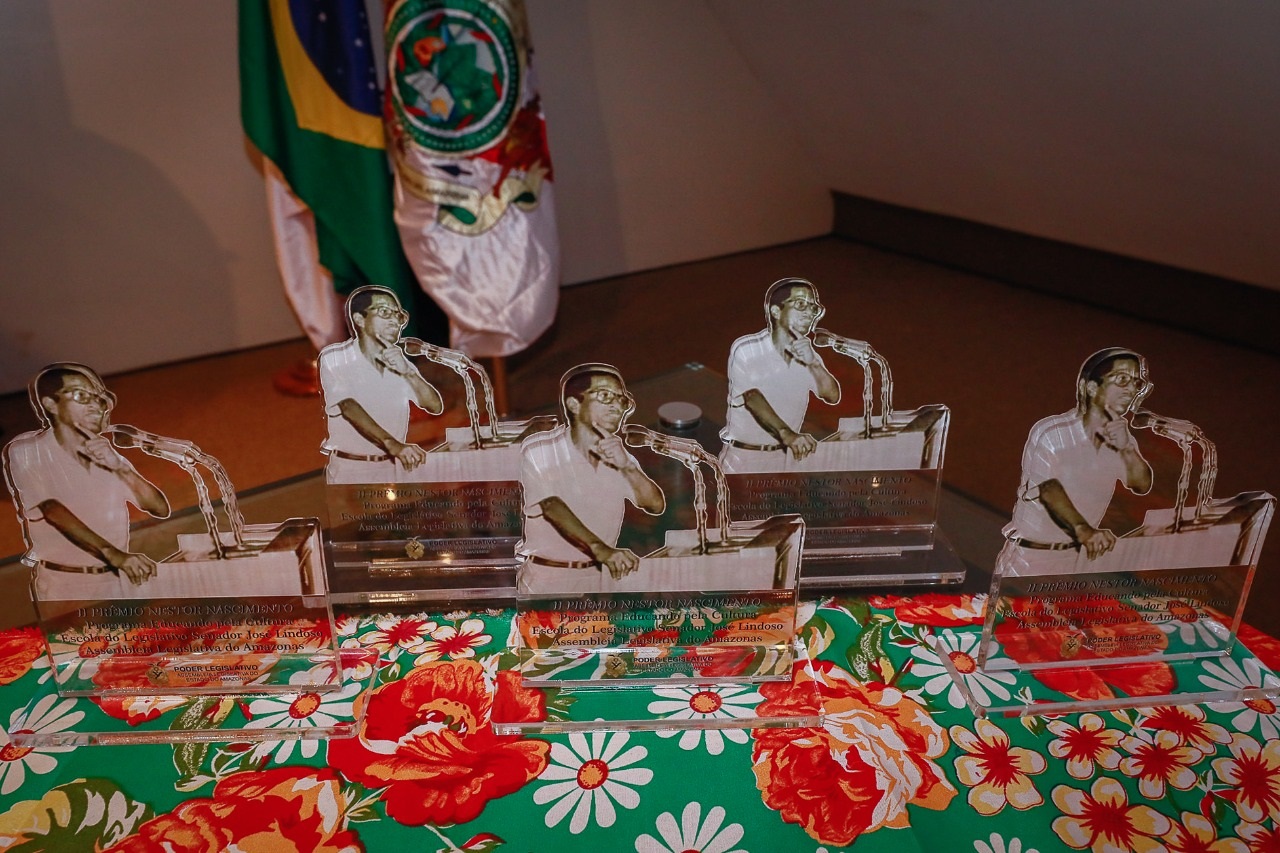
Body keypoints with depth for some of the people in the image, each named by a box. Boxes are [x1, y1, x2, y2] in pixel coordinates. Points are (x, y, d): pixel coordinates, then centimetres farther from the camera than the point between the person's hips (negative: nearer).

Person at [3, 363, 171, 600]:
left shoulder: (106, 454, 11)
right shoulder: (25, 451, -3)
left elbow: (161, 508, 2)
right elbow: (52, 511, -18)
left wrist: (119, 467, -13)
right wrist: (112, 553, -31)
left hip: (119, 581, 4)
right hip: (64, 585, -4)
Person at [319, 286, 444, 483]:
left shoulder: (398, 360, 8)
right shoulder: (334, 358, -7)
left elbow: (435, 406, -2)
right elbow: (349, 407, -24)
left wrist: (407, 372, -19)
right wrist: (392, 444, -39)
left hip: (393, 468, 4)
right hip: (349, 469, -4)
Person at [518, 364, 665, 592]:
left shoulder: (617, 455, 6)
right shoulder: (538, 449, -9)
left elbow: (656, 505, -5)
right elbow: (552, 506, -24)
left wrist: (626, 466, -22)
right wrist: (600, 548, -38)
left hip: (599, 577, 4)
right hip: (546, 580, -4)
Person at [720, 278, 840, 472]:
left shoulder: (806, 353, 4)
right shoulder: (745, 349, -13)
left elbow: (832, 396, -6)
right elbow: (752, 398, -28)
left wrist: (813, 362, -23)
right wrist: (787, 434, -43)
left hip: (789, 455, 5)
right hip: (744, 457, -5)